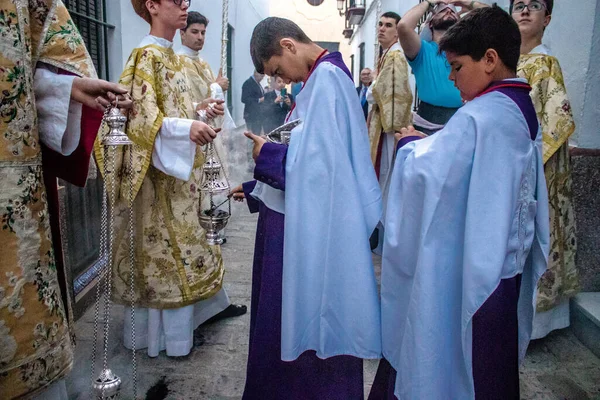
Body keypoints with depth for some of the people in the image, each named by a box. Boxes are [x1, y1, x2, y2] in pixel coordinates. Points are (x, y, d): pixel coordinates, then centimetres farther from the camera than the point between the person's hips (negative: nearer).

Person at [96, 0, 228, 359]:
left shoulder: (173, 57, 15)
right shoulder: (147, 56, -12)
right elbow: (141, 116, -21)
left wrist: (201, 110, 7)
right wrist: (187, 127, -32)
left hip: (180, 168, 9)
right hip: (161, 170, -9)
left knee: (176, 242, 14)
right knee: (167, 245, -1)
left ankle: (179, 322, 28)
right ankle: (172, 334, 13)